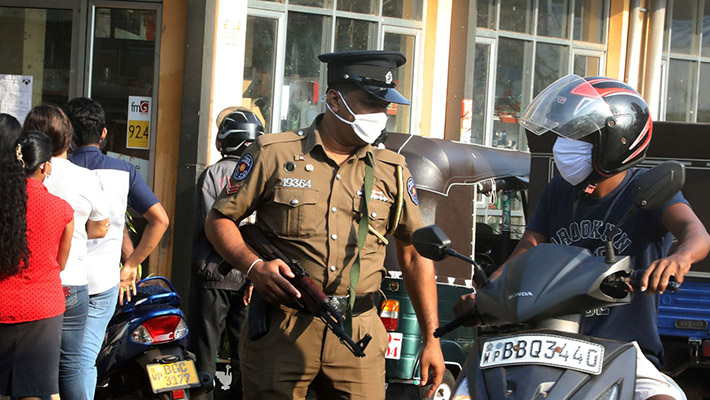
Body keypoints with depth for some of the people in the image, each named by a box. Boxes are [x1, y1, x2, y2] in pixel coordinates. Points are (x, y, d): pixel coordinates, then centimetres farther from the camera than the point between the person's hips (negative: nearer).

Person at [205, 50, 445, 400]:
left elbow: (414, 254, 14)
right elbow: (219, 219, 7)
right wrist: (253, 266, -13)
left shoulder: (392, 171, 12)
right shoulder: (274, 154, 3)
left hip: (358, 335, 2)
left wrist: (431, 340, 10)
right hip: (281, 328, -2)